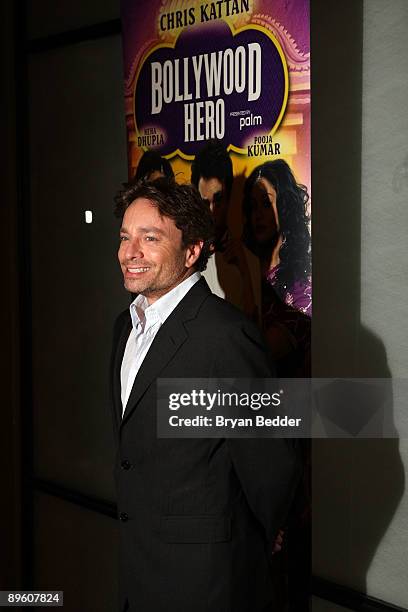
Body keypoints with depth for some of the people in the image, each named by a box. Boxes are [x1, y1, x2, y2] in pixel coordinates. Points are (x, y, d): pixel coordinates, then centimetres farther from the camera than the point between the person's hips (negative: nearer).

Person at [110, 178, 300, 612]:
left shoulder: (225, 334, -22)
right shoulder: (126, 324, 7)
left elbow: (270, 466, -18)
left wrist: (248, 555, -3)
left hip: (202, 576, -7)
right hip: (136, 567, 8)